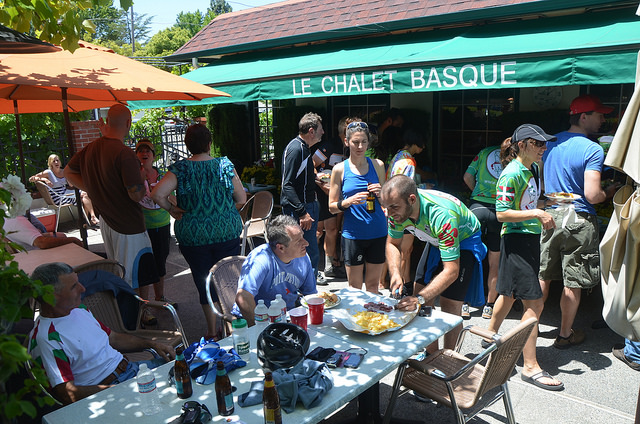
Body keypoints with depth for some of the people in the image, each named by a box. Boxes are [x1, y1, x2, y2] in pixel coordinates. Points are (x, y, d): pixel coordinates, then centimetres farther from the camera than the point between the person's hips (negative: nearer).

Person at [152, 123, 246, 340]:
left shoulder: (180, 169, -7)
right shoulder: (225, 165, -5)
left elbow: (157, 194, -19)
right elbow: (242, 199, -1)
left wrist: (172, 209, -3)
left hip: (193, 236, 0)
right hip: (227, 232, 0)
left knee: (204, 282, 11)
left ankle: (212, 331, 22)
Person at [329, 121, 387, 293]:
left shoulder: (377, 165, 7)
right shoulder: (340, 169, 0)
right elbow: (332, 206, 2)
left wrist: (380, 193, -6)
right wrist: (349, 202, -17)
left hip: (378, 233, 2)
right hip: (353, 234, -2)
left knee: (373, 285, 12)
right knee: (354, 288, 6)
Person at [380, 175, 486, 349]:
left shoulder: (442, 215, -41)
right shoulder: (398, 208, -22)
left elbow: (451, 271, -38)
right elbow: (393, 244, -4)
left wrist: (419, 298, -46)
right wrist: (395, 273, -22)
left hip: (464, 241, -6)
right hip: (436, 242, 6)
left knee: (449, 306, -11)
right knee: (421, 304, 2)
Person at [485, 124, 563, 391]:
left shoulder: (533, 169, 12)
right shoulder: (511, 174, -17)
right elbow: (502, 213, -21)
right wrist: (536, 214, -24)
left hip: (530, 238, 10)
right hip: (516, 240, -10)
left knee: (510, 293, 20)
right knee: (534, 303, -8)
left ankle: (490, 336, 37)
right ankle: (530, 367, 1)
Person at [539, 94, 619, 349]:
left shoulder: (550, 142, 5)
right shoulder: (593, 150, -14)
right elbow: (592, 195, -20)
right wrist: (610, 191, 0)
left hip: (550, 216, 6)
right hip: (578, 221, -6)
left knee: (542, 276, 16)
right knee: (572, 283, 8)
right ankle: (565, 335, 20)